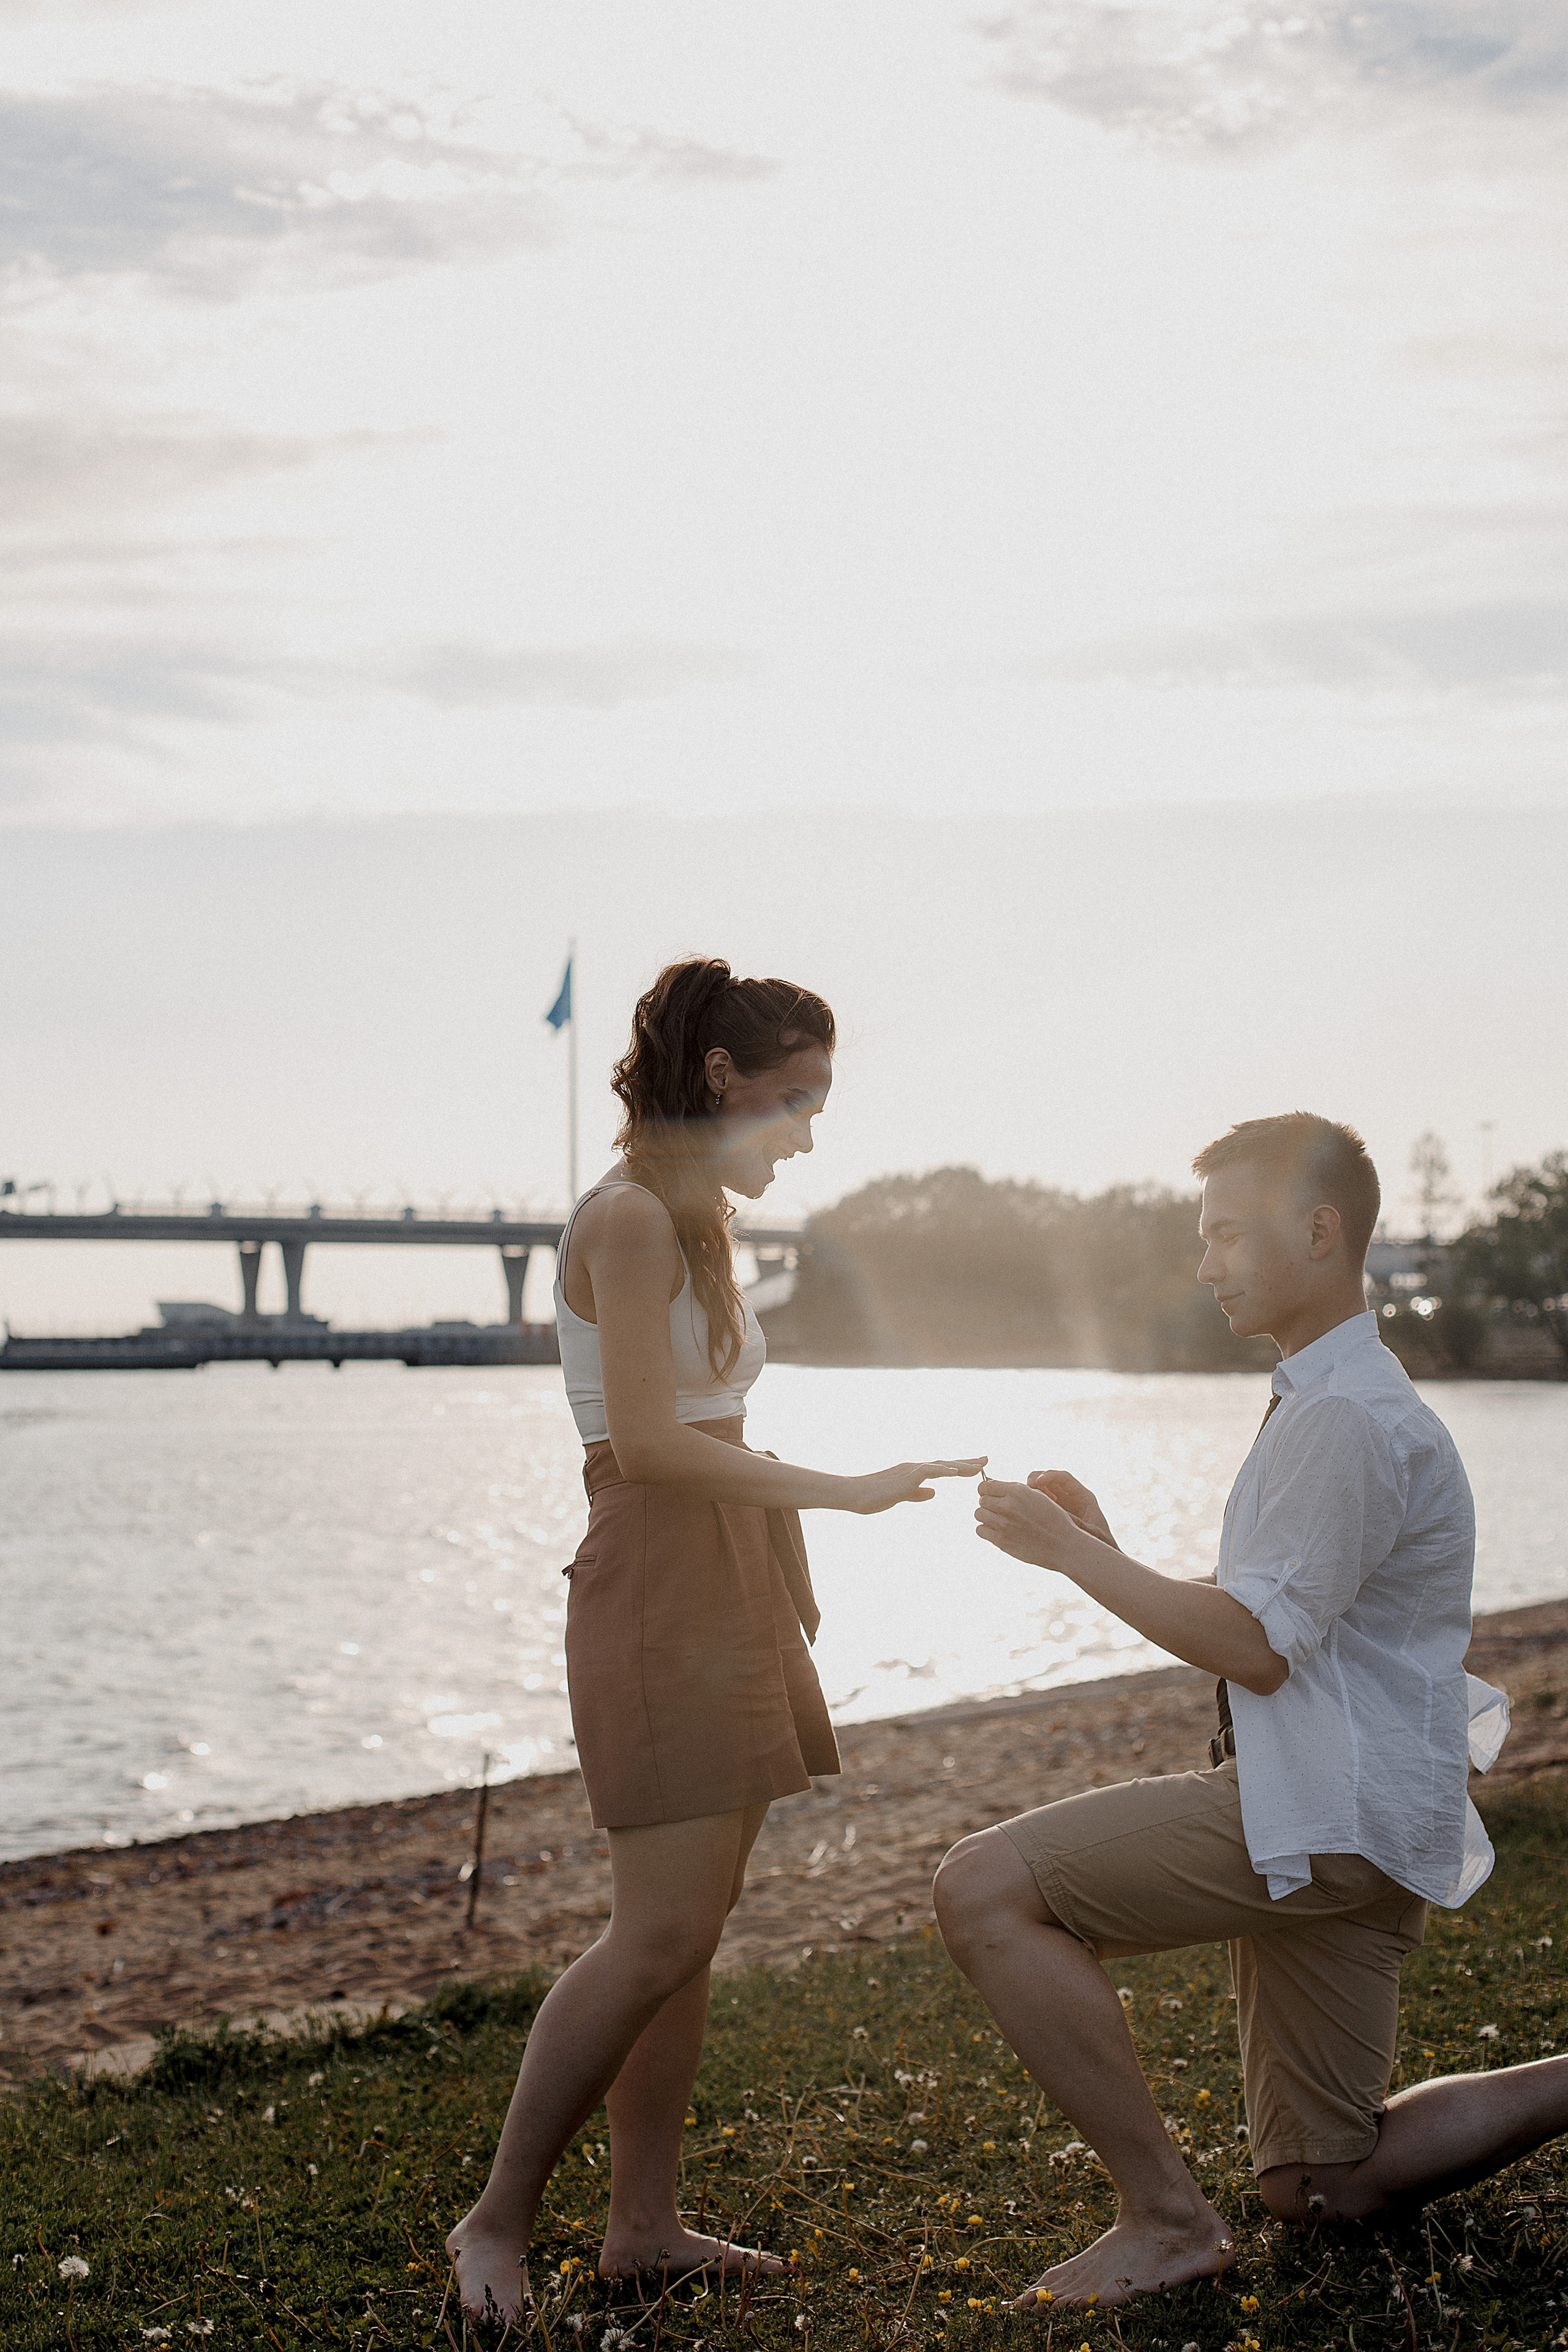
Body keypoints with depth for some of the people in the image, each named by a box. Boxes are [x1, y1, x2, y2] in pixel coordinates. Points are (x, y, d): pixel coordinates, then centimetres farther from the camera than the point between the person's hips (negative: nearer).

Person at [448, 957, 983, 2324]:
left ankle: (644, 2224, 15)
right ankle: (501, 2219, 2)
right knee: (663, 1934, -10)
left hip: (724, 1586, 10)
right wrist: (843, 1491, -22)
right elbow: (648, 1442, -20)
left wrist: (780, 1606, 17)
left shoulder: (694, 1223, 17)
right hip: (657, 1586, -10)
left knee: (692, 1928, 9)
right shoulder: (631, 1218, -12)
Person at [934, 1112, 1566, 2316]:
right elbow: (1263, 1625, 19)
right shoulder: (1333, 1403, 17)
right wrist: (1101, 1544, 8)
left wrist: (1071, 1551, -14)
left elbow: (1259, 1649, -20)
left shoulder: (1346, 1417, -17)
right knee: (1323, 2187, 17)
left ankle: (1168, 2215, -13)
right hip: (1333, 1823, 10)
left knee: (985, 1887, -19)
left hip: (1328, 1811, -10)